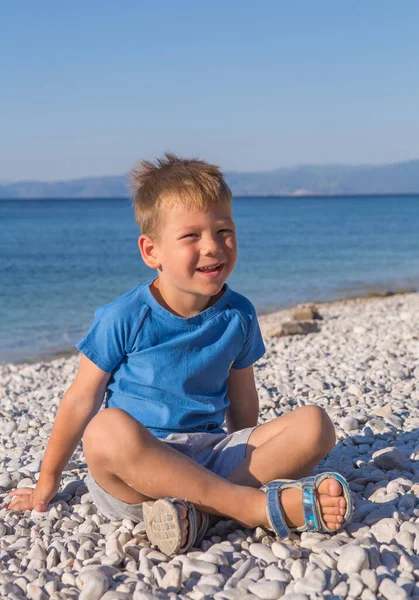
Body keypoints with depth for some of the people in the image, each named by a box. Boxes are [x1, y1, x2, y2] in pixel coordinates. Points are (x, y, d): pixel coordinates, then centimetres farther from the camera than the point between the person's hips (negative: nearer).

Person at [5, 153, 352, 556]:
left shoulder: (238, 316, 3)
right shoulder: (124, 318, -8)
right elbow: (81, 400, 0)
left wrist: (249, 459, 26)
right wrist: (48, 481, 8)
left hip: (210, 456, 4)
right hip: (132, 470, -3)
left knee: (315, 425, -16)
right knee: (107, 430, -39)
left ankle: (199, 510, -32)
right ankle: (261, 505, -36)